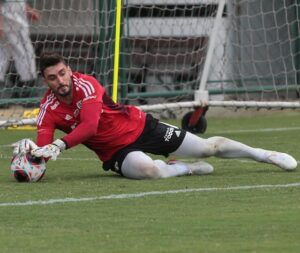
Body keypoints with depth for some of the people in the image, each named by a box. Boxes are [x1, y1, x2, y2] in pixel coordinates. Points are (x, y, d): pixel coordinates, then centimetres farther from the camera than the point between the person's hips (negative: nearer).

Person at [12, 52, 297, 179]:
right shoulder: (48, 109, -12)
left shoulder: (85, 84, -20)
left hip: (139, 126, 0)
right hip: (116, 152, 1)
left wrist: (59, 145, -48)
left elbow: (90, 125, -34)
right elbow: (44, 144, -23)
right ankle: (186, 169, -1)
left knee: (207, 147, 3)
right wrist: (32, 148, -48)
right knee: (147, 170, -36)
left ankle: (264, 154, 27)